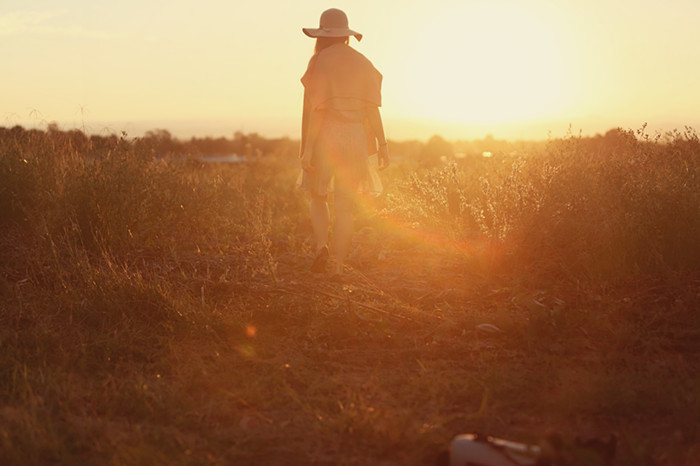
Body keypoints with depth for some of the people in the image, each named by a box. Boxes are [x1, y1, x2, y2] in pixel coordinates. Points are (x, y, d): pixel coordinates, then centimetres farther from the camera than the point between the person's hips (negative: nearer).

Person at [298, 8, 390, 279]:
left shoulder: (319, 62, -6)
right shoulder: (363, 64, 7)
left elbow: (316, 108, -13)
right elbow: (372, 107, 0)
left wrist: (307, 148, -13)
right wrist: (382, 145, 1)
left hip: (325, 136, -3)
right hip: (355, 138, 3)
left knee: (318, 197, 16)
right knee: (344, 205, 6)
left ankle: (321, 245, -6)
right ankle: (338, 264, 1)